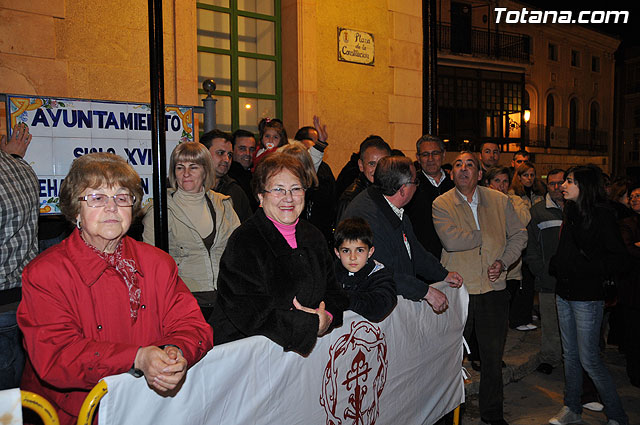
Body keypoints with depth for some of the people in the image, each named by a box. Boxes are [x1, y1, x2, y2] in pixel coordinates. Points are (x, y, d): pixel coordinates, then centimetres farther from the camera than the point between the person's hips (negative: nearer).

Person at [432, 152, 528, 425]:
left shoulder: (499, 201, 5)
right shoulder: (441, 204, -5)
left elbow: (519, 234, 10)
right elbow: (451, 240, -19)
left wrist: (503, 262, -5)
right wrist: (487, 235, -9)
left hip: (494, 290, 3)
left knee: (493, 356, 15)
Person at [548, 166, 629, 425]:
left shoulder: (601, 214, -12)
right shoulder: (570, 213, 10)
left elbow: (619, 260, -15)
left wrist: (587, 269, -18)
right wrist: (555, 267, 3)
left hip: (587, 297, -7)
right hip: (564, 294, 7)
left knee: (589, 360, -1)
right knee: (570, 355, 15)